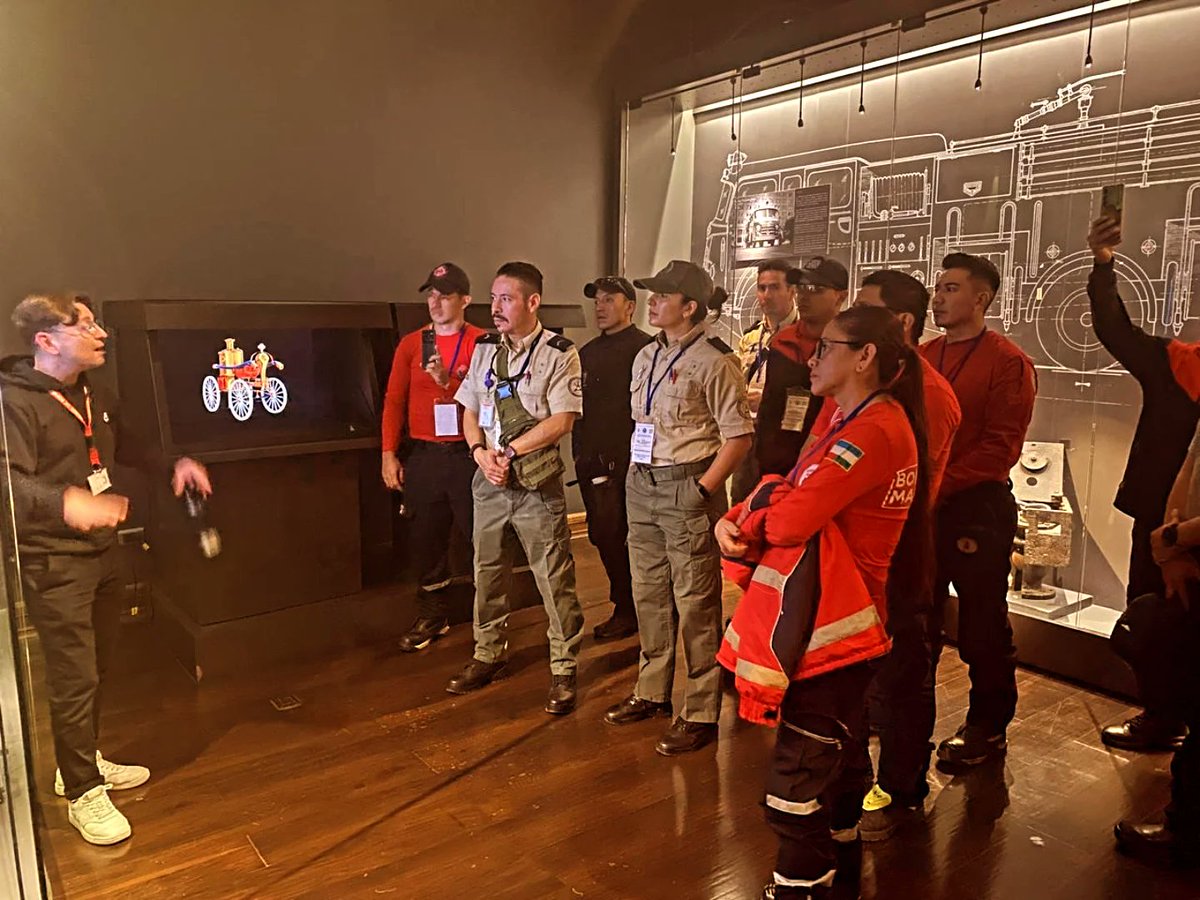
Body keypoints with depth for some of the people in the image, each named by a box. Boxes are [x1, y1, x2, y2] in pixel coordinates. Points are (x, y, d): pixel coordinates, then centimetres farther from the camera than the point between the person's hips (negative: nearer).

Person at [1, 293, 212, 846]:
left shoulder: (94, 398, 10)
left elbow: (125, 446, 27)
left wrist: (173, 466, 11)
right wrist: (66, 502, -46)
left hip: (102, 553, 8)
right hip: (54, 564, -8)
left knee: (97, 668, 19)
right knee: (74, 680, -1)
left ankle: (82, 763, 38)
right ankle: (83, 794, 15)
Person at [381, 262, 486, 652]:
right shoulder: (410, 344, 8)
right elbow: (394, 400, 6)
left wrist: (449, 381, -21)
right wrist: (389, 454, 0)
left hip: (465, 454, -3)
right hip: (422, 455, 4)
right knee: (427, 537, 12)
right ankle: (431, 616, 27)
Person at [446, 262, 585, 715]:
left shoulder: (559, 354, -6)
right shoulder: (484, 349, 11)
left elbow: (561, 422, -12)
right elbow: (469, 413, 12)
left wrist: (510, 451, -13)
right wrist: (482, 454, -6)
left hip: (537, 482, -5)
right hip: (488, 479, 6)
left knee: (555, 580, -1)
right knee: (487, 572, 15)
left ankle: (564, 670, 13)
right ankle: (488, 656, 33)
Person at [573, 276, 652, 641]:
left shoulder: (646, 348, -6)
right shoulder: (588, 352, 18)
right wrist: (581, 455, 14)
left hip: (629, 462, -7)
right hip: (595, 463, 7)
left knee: (629, 538, 0)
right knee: (604, 537, 11)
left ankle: (628, 610, 15)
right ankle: (625, 607, 25)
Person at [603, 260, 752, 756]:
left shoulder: (713, 361, -11)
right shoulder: (646, 356, 12)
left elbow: (738, 436, -12)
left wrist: (702, 489, -16)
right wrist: (637, 477, 12)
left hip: (687, 490, -8)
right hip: (642, 486, 8)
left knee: (695, 604, 0)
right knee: (649, 596, 17)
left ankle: (701, 714, 13)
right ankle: (652, 692, 33)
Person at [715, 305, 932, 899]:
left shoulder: (873, 431, -21)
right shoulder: (856, 422, 13)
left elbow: (790, 520, -29)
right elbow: (788, 496, 11)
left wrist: (760, 502, -6)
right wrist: (734, 521, -9)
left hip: (829, 630, -10)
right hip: (835, 623, 10)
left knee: (797, 778, -2)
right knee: (841, 757, 24)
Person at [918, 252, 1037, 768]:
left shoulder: (1007, 362, -7)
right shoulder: (921, 357, 10)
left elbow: (1001, 445, -13)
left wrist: (942, 485, -18)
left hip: (976, 508, -5)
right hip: (919, 506, 6)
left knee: (982, 626, 7)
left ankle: (988, 728, 25)